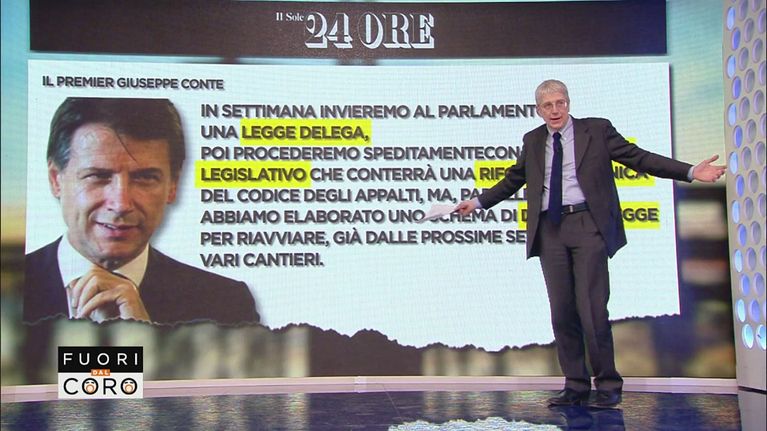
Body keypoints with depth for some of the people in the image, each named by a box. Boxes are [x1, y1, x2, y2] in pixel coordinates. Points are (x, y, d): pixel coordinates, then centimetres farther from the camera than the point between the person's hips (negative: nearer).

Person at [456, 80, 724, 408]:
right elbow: (513, 180, 27)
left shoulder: (597, 130, 7)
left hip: (588, 225, -4)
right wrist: (478, 202, 24)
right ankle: (575, 387, 13)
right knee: (561, 311, 4)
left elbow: (636, 157, 3)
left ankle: (607, 386, 5)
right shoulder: (532, 141, 17)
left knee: (592, 307, -8)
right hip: (550, 231, 4)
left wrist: (690, 172, -6)